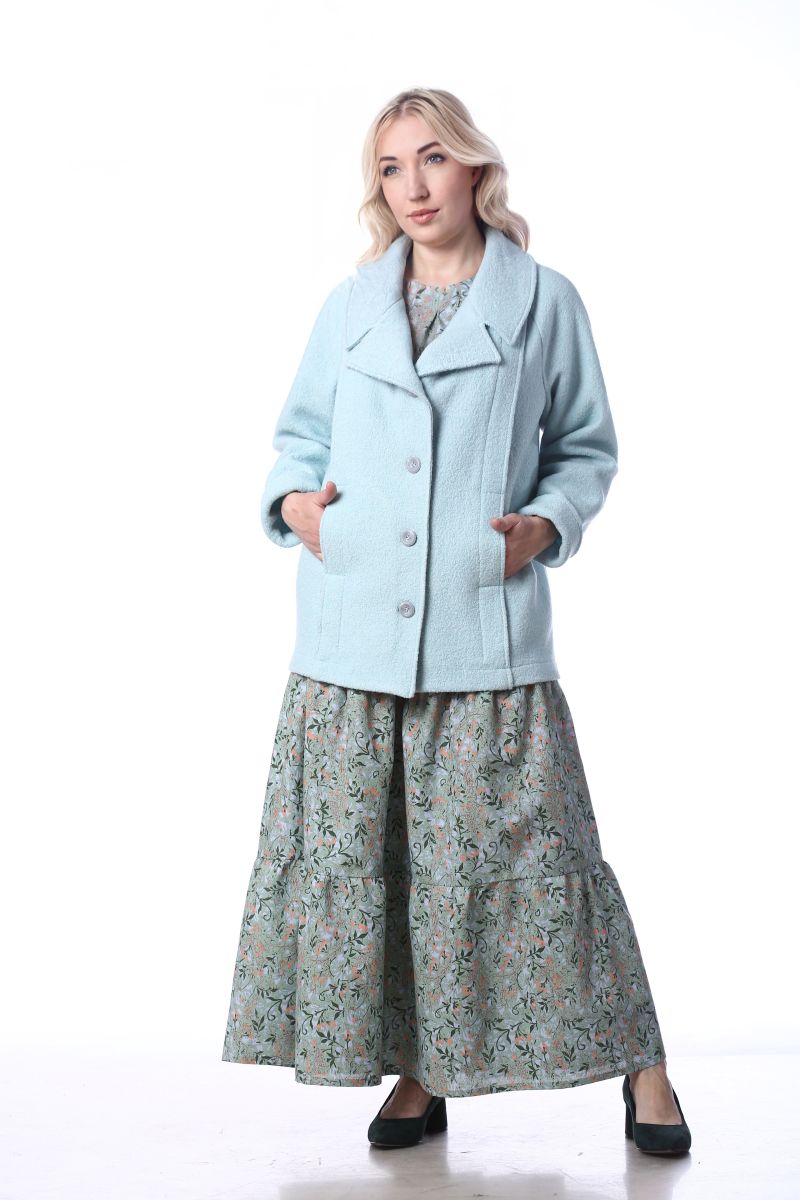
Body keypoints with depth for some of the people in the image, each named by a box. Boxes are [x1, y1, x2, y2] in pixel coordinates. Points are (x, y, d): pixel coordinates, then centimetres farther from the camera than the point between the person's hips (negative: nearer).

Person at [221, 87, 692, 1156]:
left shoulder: (545, 301, 5)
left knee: (525, 849, -2)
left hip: (487, 630, -3)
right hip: (352, 628, 3)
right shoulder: (350, 306, 12)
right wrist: (295, 501, 0)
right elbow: (300, 434, 20)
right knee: (355, 853, 4)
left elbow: (588, 449, 10)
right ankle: (415, 1074, 19)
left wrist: (545, 523, -7)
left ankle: (641, 1067, 13)